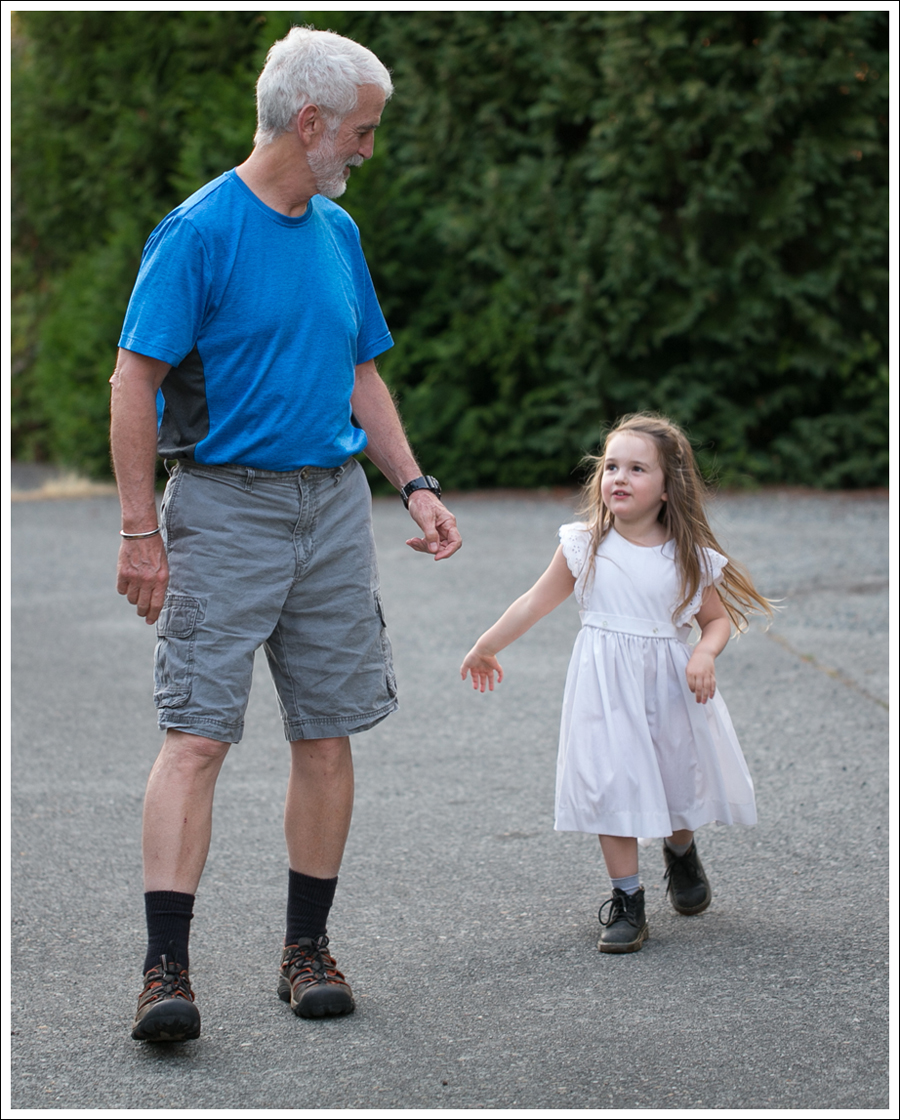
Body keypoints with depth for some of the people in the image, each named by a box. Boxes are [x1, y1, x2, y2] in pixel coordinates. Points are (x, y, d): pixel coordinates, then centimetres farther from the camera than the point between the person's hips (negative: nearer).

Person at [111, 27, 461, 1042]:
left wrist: (414, 485, 10)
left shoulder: (337, 232, 12)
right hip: (225, 505, -6)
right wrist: (140, 532, -15)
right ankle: (165, 969, -11)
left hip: (333, 503, 7)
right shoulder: (199, 231, -9)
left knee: (327, 732, 6)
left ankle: (306, 949, 16)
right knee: (197, 732, -10)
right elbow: (136, 380, -10)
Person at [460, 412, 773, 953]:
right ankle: (627, 902, 1)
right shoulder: (585, 545, -3)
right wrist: (487, 647, 15)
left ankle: (682, 853, 44)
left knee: (681, 777, 10)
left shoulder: (691, 557, -4)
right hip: (606, 686, -1)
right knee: (613, 783, -7)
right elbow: (537, 601, 7)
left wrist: (705, 655, -17)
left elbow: (718, 618, 5)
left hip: (670, 685, 1)